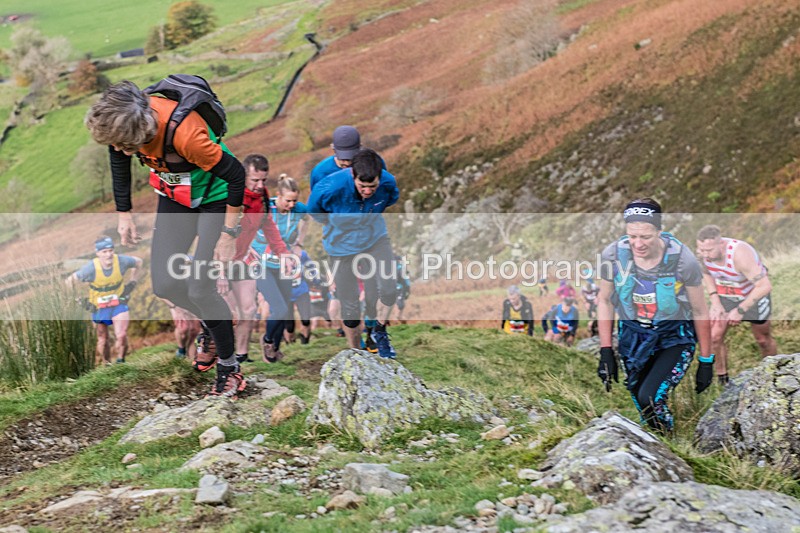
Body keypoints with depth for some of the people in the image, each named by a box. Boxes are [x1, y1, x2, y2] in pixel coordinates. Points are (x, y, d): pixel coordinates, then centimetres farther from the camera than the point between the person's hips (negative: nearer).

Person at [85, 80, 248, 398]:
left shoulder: (185, 135, -40)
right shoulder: (122, 122, -21)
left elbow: (235, 175, -28)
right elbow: (119, 161, 2)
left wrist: (229, 233, -21)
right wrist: (123, 213, 4)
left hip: (214, 198, -6)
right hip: (175, 198, 6)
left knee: (199, 288, -14)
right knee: (165, 284, 0)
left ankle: (229, 366, 6)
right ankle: (212, 324, 30)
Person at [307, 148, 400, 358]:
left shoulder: (388, 182, -23)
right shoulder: (331, 188, -33)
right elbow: (313, 210, -8)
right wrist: (338, 225, 3)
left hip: (375, 238, 2)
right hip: (343, 245, -2)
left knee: (389, 289, -15)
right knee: (349, 305, 4)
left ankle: (379, 332, 15)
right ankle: (355, 352, 26)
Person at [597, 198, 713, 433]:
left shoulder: (682, 259, -24)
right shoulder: (613, 255, -19)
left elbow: (699, 312, -10)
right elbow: (604, 300, -1)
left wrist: (706, 362, -4)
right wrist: (606, 352, -4)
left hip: (674, 338, -3)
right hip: (633, 336, 3)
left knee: (650, 398, -21)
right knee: (640, 403, 9)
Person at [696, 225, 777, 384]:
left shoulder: (739, 254, -39)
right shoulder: (704, 250, -20)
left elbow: (765, 286, -37)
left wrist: (740, 310, -32)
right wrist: (715, 301, -8)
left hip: (755, 293, -4)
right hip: (725, 294, 4)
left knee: (763, 339, 13)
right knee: (714, 338, -9)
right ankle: (722, 381, 7)